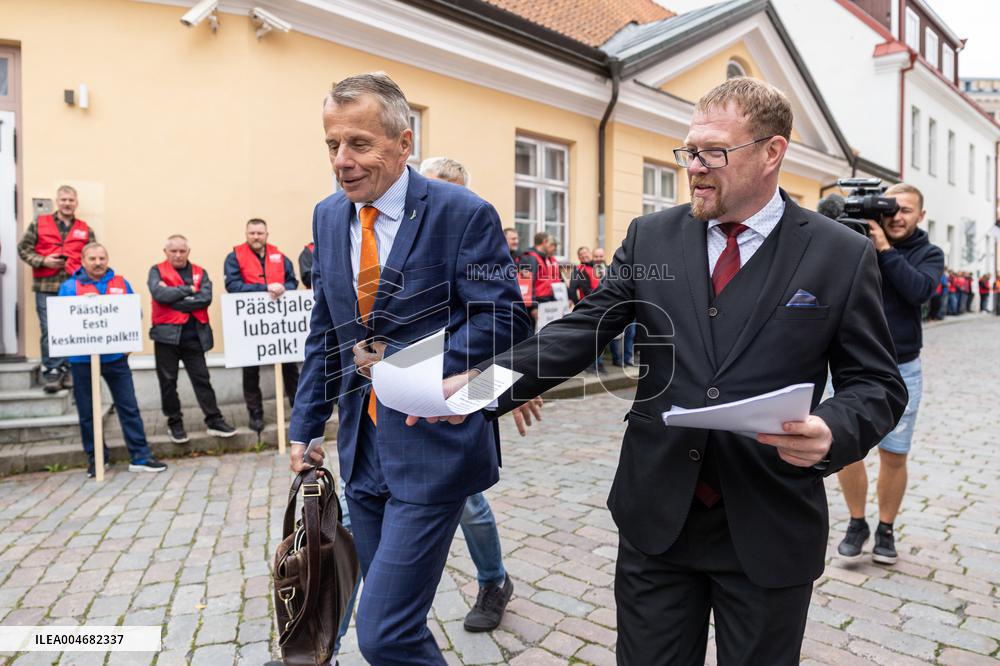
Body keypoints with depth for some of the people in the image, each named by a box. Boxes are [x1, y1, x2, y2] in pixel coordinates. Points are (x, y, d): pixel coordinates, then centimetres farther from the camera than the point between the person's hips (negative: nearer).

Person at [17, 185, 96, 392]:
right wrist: (43, 261, -8)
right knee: (49, 331, -3)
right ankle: (51, 372, 5)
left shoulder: (85, 230, 13)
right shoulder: (39, 224, 9)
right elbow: (23, 248, 8)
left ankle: (64, 371, 12)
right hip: (46, 286, -1)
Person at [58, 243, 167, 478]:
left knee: (129, 407, 2)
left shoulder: (121, 283, 7)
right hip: (82, 359, -1)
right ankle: (96, 458, 22)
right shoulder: (69, 287, 2)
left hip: (116, 356, 1)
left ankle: (140, 456, 7)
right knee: (87, 412, 8)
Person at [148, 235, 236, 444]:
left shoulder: (200, 272, 10)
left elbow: (206, 298, -8)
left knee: (202, 379, 4)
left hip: (194, 335, 1)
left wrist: (174, 300, -12)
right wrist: (188, 290, -10)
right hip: (167, 334, -1)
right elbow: (159, 294, -16)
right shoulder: (157, 271, 5)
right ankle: (174, 423, 20)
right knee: (168, 381, 7)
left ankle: (214, 421, 9)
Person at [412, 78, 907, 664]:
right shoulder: (651, 237, 1)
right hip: (657, 517, 2)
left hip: (769, 532, -1)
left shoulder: (844, 255, -4)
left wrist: (833, 432, -22)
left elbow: (878, 384, 1)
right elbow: (584, 330, -5)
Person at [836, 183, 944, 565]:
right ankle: (856, 524, 22)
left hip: (901, 371, 0)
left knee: (894, 456, 7)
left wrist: (886, 249, -20)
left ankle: (885, 529, 26)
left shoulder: (928, 254, 3)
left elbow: (920, 291, -17)